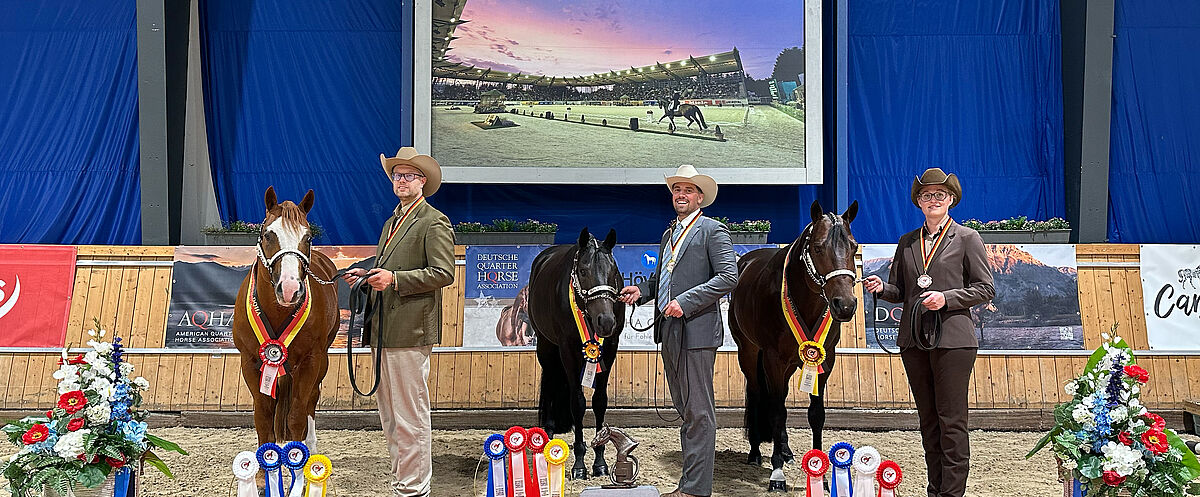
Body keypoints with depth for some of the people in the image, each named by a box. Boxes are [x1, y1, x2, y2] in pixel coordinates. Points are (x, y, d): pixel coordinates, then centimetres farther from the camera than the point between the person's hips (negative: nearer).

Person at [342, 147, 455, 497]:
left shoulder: (434, 222, -6)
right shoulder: (392, 222, 22)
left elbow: (443, 273, -15)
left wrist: (394, 279, -21)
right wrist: (368, 275, 9)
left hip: (410, 330, -9)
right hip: (384, 330, 10)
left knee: (410, 416, -6)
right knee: (390, 416, 14)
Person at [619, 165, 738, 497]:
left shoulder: (712, 231, -6)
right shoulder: (669, 234, 19)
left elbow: (728, 277, -16)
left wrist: (685, 301, -21)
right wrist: (642, 290, 6)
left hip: (697, 331, -9)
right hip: (669, 332, 9)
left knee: (699, 412, -5)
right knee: (684, 410, 15)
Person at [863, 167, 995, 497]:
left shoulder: (967, 238, 1)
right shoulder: (907, 242, 14)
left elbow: (985, 289, -1)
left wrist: (946, 298, -14)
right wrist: (881, 288, -5)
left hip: (952, 339, -5)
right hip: (914, 340, 5)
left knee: (952, 420, -4)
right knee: (928, 419, 11)